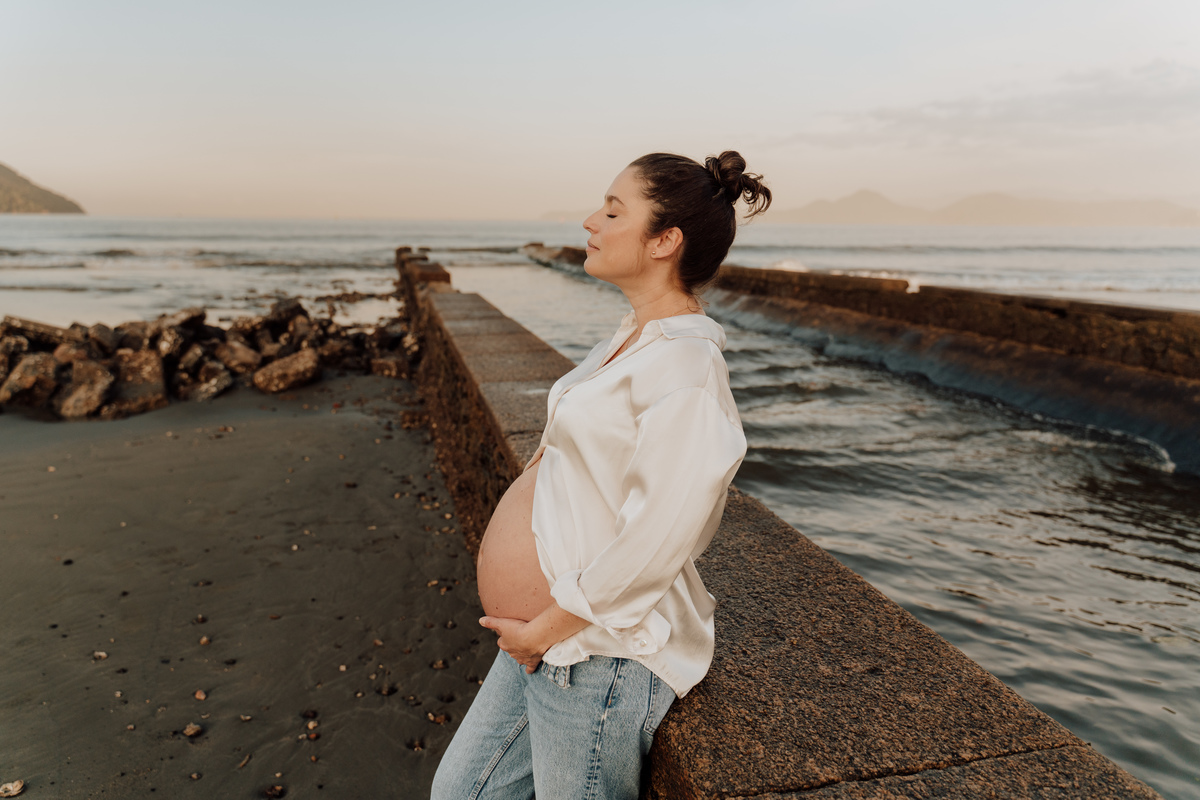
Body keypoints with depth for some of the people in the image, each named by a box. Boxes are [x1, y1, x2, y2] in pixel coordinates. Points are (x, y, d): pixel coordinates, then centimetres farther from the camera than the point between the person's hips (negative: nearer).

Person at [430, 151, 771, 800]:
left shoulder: (685, 364, -23)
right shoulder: (635, 336, 7)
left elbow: (654, 544, -27)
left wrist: (543, 628, -15)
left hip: (598, 655, -9)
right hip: (544, 640, 9)